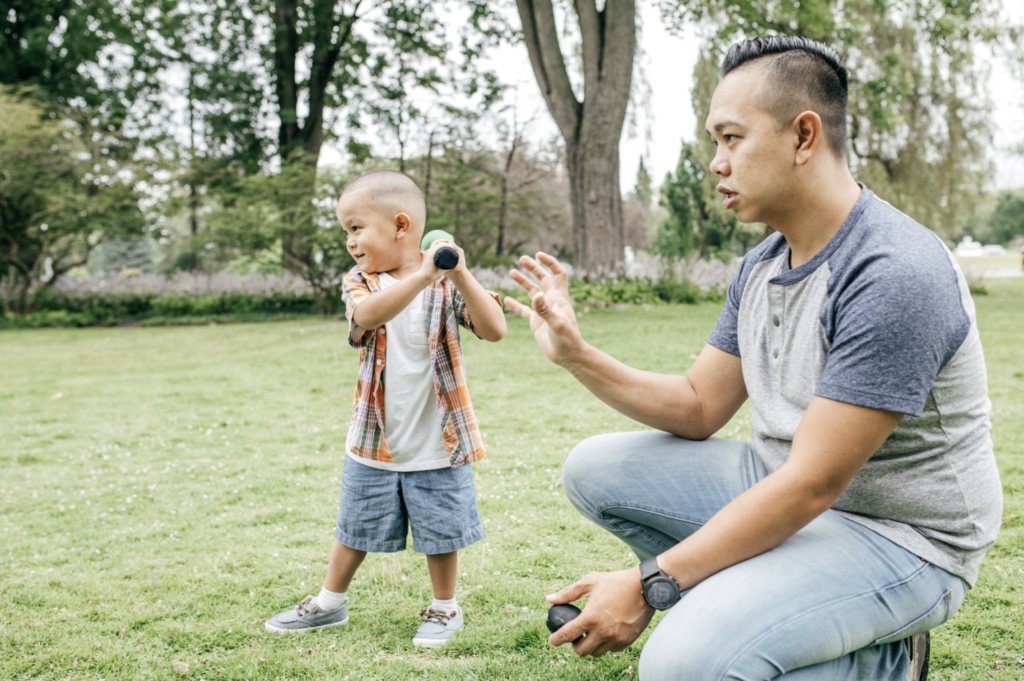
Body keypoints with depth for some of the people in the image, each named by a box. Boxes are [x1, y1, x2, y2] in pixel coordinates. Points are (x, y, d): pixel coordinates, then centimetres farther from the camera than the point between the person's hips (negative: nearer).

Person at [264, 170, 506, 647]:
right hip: (374, 444, 3)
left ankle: (445, 608, 32)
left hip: (436, 444, -2)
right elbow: (367, 315, -29)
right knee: (354, 528, 17)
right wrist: (422, 275, -44)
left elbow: (494, 331, -21)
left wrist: (460, 275, -34)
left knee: (439, 531, 9)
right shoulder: (360, 284, -5)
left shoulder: (446, 285, -8)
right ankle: (330, 603, 38)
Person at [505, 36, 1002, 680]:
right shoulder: (760, 268, 4)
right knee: (595, 468, 4)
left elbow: (812, 486, -27)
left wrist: (650, 585, -24)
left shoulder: (895, 276, -26)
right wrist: (577, 354, -3)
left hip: (898, 535, -9)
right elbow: (700, 407, 10)